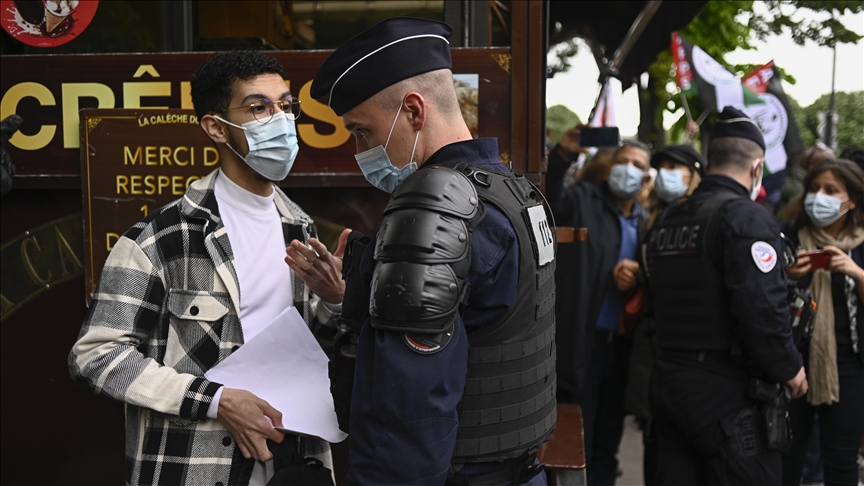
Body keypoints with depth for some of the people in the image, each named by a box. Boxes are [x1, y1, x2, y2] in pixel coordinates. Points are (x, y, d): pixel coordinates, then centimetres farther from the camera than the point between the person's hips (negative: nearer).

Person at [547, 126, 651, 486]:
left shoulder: (645, 223, 14)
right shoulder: (582, 200, -1)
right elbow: (547, 198, -21)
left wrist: (638, 277, -5)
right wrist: (562, 154, -34)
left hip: (623, 345, 6)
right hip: (579, 343, -5)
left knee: (606, 446, 16)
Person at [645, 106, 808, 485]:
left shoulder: (667, 222, 11)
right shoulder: (748, 217, -13)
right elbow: (762, 309, -22)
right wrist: (789, 370, -8)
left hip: (666, 383, 7)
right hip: (728, 392, -7)